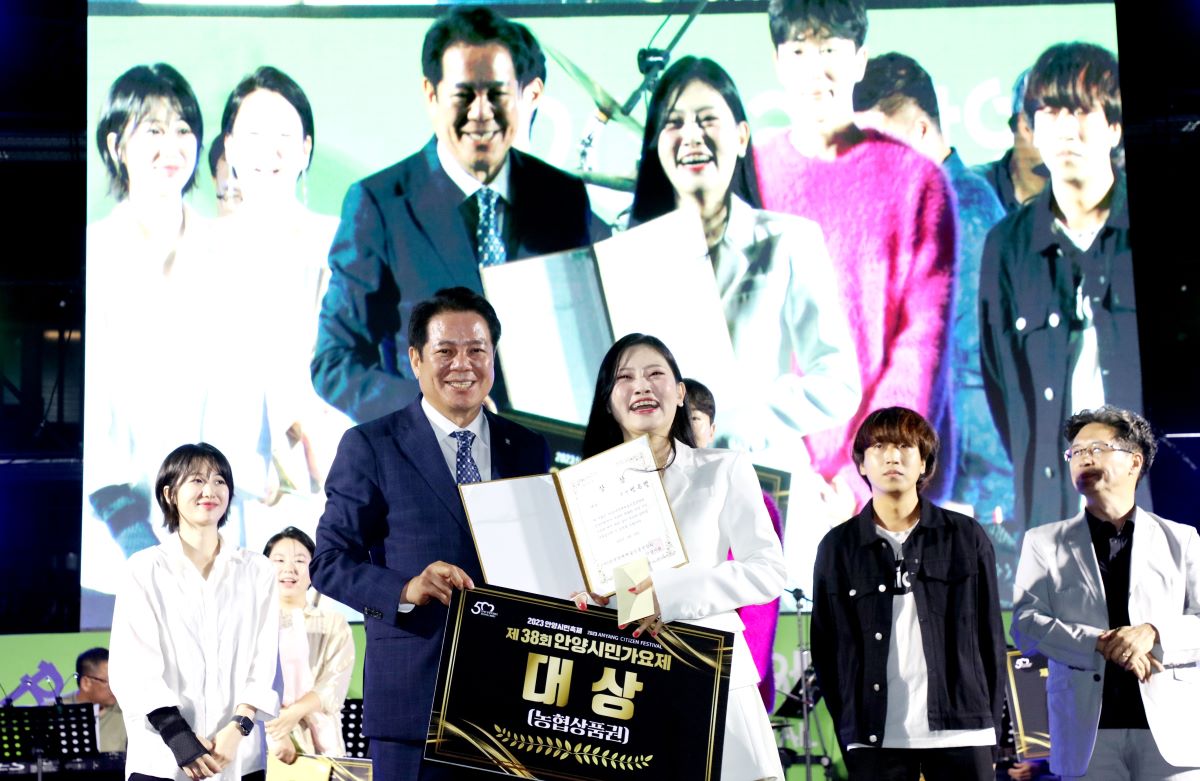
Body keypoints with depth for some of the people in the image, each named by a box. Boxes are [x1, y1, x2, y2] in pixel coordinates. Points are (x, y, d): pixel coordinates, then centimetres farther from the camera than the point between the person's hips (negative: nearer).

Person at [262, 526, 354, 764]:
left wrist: (294, 713, -19)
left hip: (319, 742, 1)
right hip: (261, 742, -1)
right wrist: (273, 732, -19)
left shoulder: (334, 624, 11)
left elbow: (334, 685, -2)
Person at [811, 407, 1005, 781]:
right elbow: (827, 647, 8)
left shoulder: (967, 537, 6)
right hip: (874, 737, 0)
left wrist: (991, 724, 4)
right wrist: (846, 729, 3)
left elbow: (990, 637, 8)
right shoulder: (837, 547, 6)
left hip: (961, 732, 0)